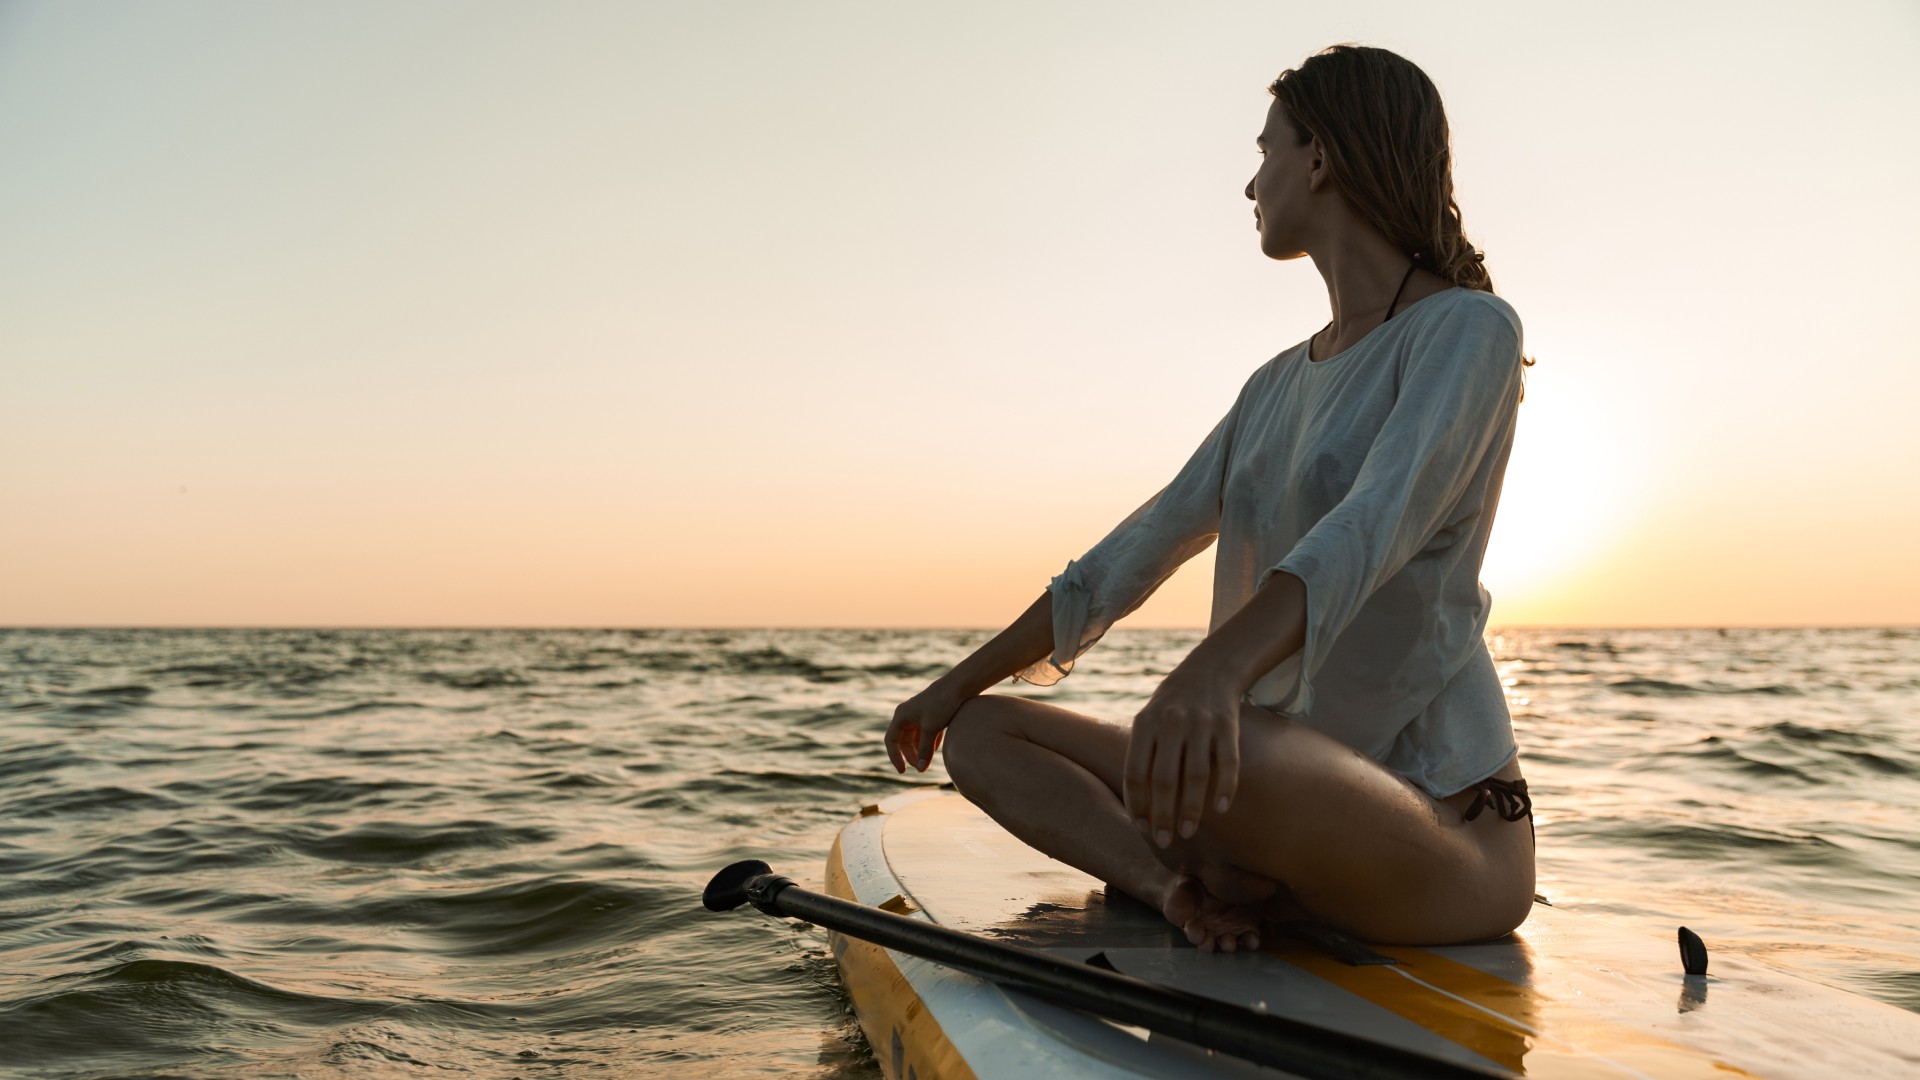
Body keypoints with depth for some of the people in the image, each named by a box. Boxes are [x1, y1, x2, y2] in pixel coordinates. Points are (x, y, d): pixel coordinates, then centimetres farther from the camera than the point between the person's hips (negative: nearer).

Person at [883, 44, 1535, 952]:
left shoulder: (1469, 330, -9)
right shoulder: (1277, 386, 16)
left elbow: (1370, 532, -28)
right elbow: (1140, 550, 18)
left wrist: (1210, 673, -47)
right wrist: (960, 681, 19)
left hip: (1444, 830, -8)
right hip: (1297, 802, 8)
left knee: (1232, 753, -41)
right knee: (982, 733, 1)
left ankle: (1225, 881, -8)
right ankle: (1195, 887, -20)